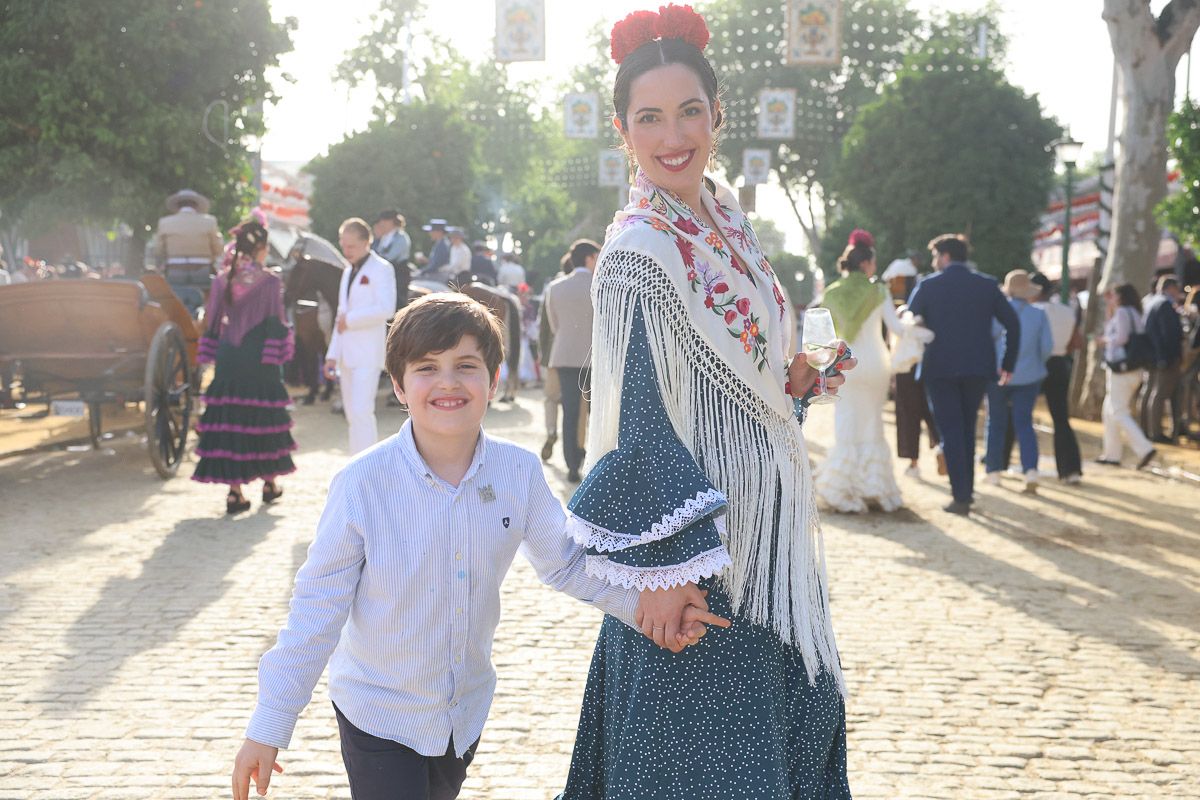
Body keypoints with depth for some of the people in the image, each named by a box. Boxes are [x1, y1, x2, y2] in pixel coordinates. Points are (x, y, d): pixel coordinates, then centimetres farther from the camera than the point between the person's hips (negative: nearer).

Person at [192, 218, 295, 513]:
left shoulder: (223, 279, 3)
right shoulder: (269, 281, -8)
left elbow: (213, 320, 7)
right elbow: (276, 323, -9)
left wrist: (210, 356, 14)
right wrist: (278, 354, 0)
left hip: (228, 358, 3)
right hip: (259, 358, -3)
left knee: (228, 419, 4)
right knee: (263, 417, 11)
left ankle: (234, 490, 1)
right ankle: (269, 481, 25)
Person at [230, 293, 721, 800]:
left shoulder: (519, 473, -13)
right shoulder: (363, 485, -23)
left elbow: (564, 562, 2)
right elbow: (319, 606, -16)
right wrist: (268, 728, -14)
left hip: (467, 709, 4)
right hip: (377, 713, -4)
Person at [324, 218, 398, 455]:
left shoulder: (381, 269, -6)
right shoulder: (349, 272, 19)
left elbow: (386, 309, -19)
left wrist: (350, 319, -12)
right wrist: (332, 354, 15)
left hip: (367, 354, -8)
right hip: (347, 354, 8)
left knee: (361, 411, -15)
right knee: (352, 414, 10)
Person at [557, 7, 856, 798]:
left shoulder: (726, 219, 8)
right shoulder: (641, 251, -17)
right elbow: (637, 414, -19)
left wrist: (789, 379, 3)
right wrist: (662, 562, -21)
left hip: (762, 521, 9)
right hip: (695, 544, -9)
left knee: (797, 720, 18)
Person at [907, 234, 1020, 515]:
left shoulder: (927, 286, -3)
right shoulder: (987, 285, 5)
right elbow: (1012, 323, 4)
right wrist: (1008, 363, 11)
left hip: (939, 368, -3)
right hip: (978, 368, 3)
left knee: (951, 432, 0)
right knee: (967, 429, 18)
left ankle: (961, 497, -6)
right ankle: (967, 489, 21)